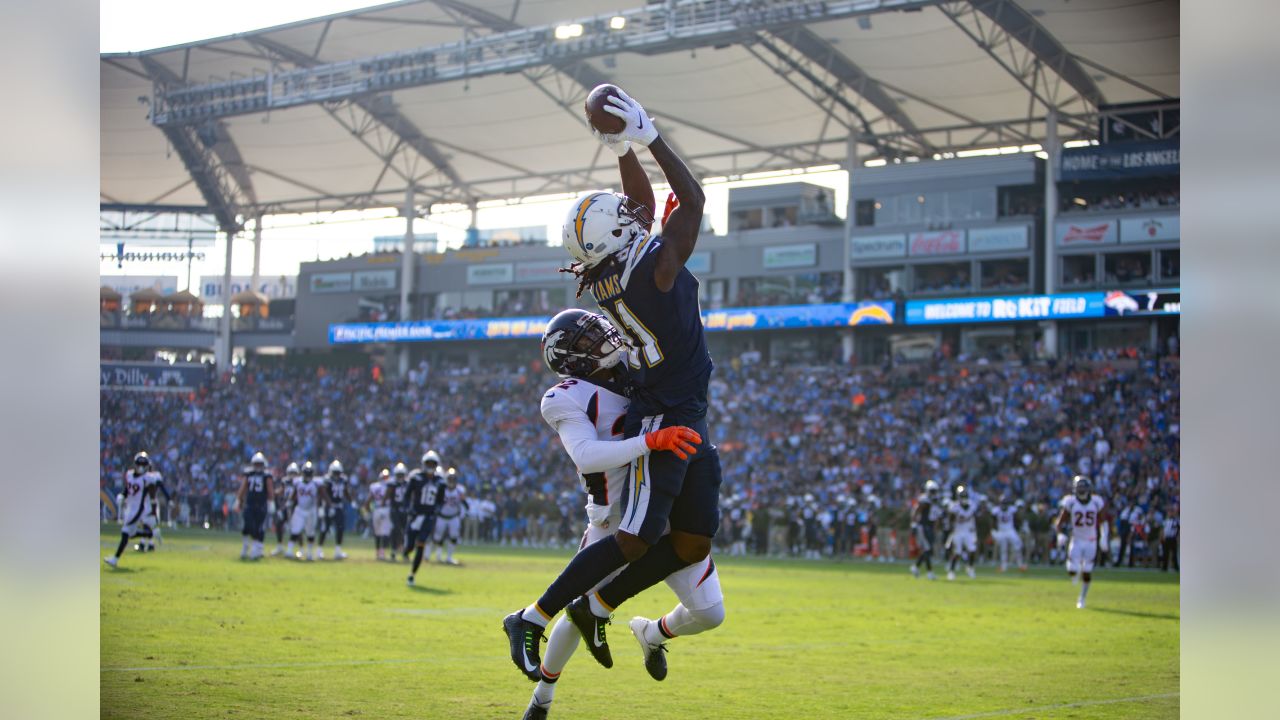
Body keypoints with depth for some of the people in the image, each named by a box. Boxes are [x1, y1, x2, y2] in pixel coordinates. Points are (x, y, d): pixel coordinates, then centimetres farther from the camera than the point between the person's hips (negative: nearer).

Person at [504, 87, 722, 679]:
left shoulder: (607, 277, 5)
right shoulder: (655, 270, -20)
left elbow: (643, 203, 18)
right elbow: (691, 201, -11)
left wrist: (622, 148, 7)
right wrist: (649, 140, -11)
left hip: (686, 422, 9)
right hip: (662, 419, -9)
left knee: (694, 542, 6)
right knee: (636, 540, -11)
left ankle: (597, 606, 12)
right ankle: (533, 619, -8)